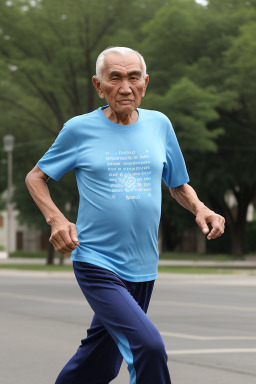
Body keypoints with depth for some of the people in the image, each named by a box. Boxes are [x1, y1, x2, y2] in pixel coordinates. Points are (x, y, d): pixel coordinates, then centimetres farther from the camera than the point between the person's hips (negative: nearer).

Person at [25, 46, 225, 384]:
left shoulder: (159, 125, 7)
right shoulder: (79, 129, -3)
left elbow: (178, 186, 18)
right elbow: (35, 178, 7)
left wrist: (200, 209, -4)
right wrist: (56, 219, -11)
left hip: (142, 268, 5)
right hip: (97, 264, -5)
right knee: (148, 347, -25)